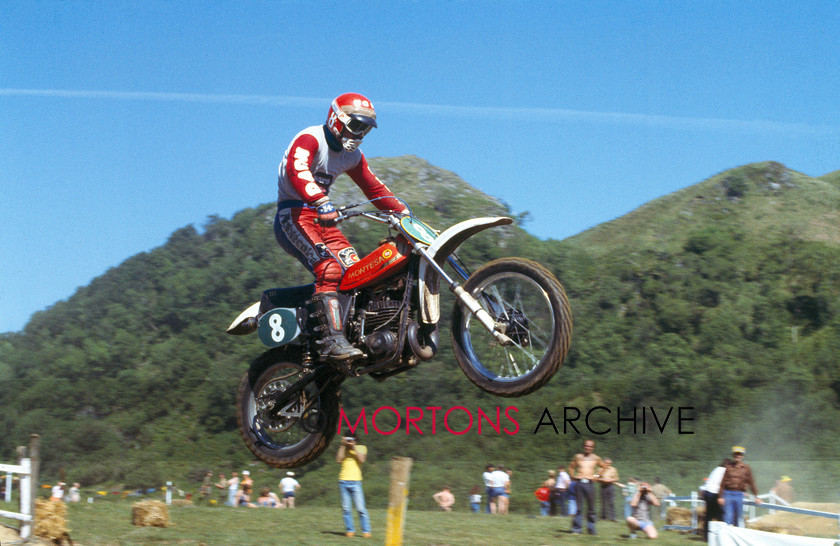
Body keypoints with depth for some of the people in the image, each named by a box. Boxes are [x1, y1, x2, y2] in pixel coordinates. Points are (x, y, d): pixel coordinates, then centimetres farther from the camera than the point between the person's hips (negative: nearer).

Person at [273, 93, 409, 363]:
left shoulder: (352, 155, 16)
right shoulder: (309, 139, -12)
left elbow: (374, 188, 23)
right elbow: (297, 171, -32)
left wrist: (404, 213, 13)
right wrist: (322, 202, -47)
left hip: (322, 218, 9)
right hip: (293, 215, -9)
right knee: (329, 269, -28)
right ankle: (332, 341, -38)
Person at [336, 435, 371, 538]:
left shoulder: (361, 448, 10)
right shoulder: (343, 449, 15)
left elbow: (362, 460, -8)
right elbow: (338, 460, -2)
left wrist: (353, 447, -9)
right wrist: (342, 446, -2)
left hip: (355, 482, -2)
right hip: (343, 482, 2)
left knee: (360, 508, -8)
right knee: (346, 508, 1)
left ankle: (366, 531, -4)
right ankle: (350, 530, 9)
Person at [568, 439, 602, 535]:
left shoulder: (595, 458, 8)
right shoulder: (578, 457, 9)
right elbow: (571, 467, 22)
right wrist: (573, 476, 9)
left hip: (590, 483, 0)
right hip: (579, 483, 0)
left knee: (591, 507, 2)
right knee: (579, 506, -2)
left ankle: (591, 529, 10)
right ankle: (577, 528, 1)